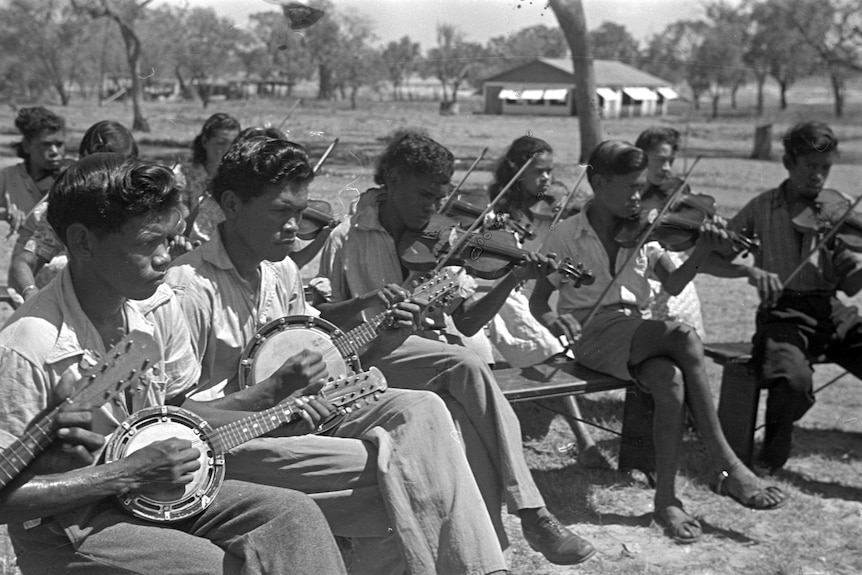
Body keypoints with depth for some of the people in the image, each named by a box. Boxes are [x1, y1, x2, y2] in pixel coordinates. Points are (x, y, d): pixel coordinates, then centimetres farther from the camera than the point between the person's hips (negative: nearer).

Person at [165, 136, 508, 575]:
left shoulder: (283, 271, 9)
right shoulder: (188, 288, -18)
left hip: (292, 415, 8)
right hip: (229, 444, -8)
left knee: (420, 410, -12)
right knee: (394, 472, -23)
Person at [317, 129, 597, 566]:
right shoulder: (347, 241, 2)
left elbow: (465, 322, 7)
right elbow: (318, 320, -1)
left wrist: (513, 279, -7)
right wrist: (368, 301, -20)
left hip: (436, 361, 4)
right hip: (376, 357, -4)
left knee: (466, 417, -30)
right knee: (468, 368, -30)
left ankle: (490, 536, -21)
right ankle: (530, 513, -29)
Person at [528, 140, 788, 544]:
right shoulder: (567, 236, 1)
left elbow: (673, 284, 3)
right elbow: (538, 301, 2)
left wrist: (702, 251, -14)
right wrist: (553, 320, -21)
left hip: (638, 334, 4)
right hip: (593, 334, -4)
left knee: (671, 381, -32)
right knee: (685, 338, -31)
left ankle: (666, 499, -20)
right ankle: (727, 466, -26)